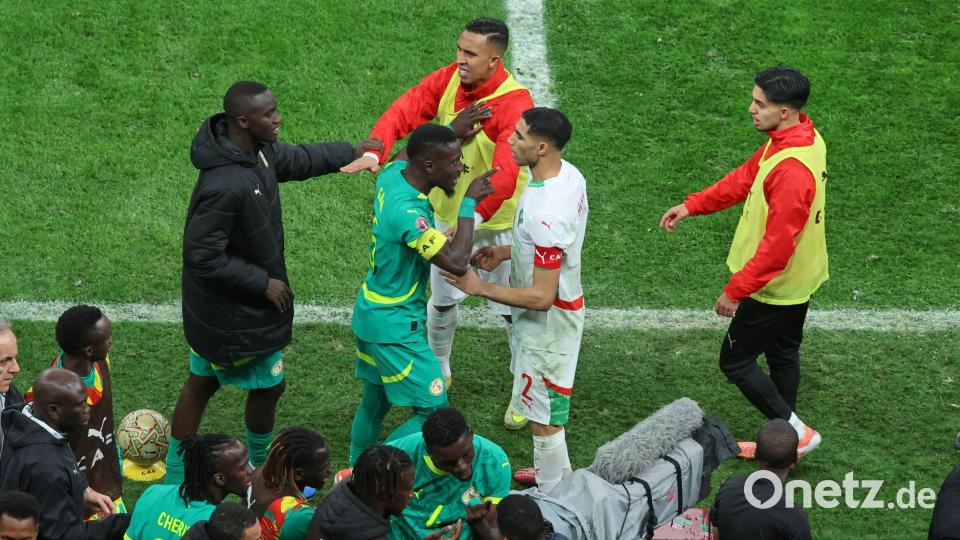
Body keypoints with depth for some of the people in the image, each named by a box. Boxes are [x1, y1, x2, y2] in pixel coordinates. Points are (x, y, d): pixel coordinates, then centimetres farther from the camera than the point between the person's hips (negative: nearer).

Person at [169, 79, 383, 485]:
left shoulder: (258, 151, -6)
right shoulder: (224, 187, -36)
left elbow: (297, 159, 16)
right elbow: (203, 256, -30)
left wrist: (351, 153, 23)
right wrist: (263, 283, -21)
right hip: (240, 313, -9)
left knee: (201, 383, 19)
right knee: (268, 385, 13)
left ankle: (176, 476, 33)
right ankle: (261, 466, 37)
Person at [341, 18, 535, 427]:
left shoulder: (514, 103, -30)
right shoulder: (448, 80, -12)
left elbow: (504, 175, -40)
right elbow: (405, 110, -20)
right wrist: (375, 152, -39)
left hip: (496, 221, -5)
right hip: (448, 211, 5)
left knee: (513, 310, 10)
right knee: (442, 300, 20)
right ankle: (438, 373, 44)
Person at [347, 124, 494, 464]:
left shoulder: (393, 174, -5)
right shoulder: (408, 214, -32)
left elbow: (405, 153, 21)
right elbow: (456, 263, -33)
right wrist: (469, 203, -24)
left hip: (371, 311, 10)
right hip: (395, 325, -10)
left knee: (375, 400, 22)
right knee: (433, 412, -3)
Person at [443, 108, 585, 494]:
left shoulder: (546, 215, -37)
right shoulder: (568, 174, -7)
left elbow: (541, 297, -32)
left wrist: (480, 288, -23)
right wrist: (507, 252, 6)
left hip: (548, 320, -10)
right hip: (565, 305, 10)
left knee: (542, 415, 8)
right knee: (549, 403, 28)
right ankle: (557, 471, 48)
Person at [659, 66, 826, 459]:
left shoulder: (793, 170, -34)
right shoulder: (798, 137, -2)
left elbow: (777, 246, -31)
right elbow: (745, 177, 11)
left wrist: (735, 291, -23)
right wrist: (692, 206, 9)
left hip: (775, 288, -10)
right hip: (796, 281, 10)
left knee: (735, 361, 4)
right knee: (782, 356, 21)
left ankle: (796, 432, 10)